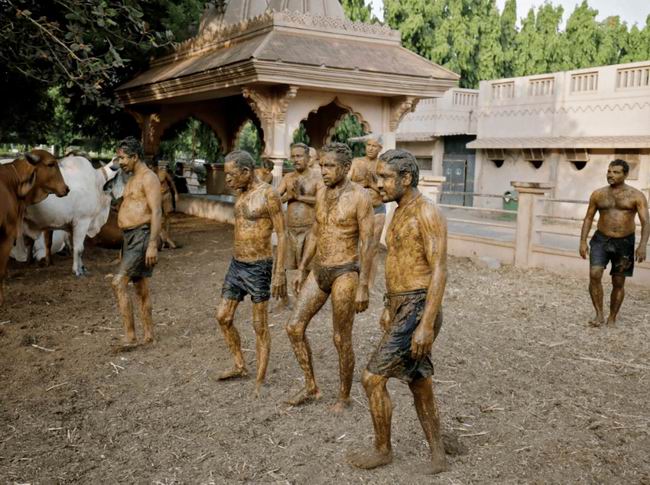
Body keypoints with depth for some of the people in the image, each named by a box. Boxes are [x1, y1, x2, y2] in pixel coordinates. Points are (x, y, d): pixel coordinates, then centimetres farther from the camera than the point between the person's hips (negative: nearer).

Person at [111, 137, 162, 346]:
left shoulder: (148, 178, -11)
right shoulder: (133, 179, 19)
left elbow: (157, 213, -19)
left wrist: (153, 245, -26)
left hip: (142, 236, -10)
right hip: (130, 237, 10)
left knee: (119, 282, -17)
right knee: (141, 289, 12)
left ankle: (130, 336, -12)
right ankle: (148, 336, 19)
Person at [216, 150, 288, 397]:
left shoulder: (268, 194, -14)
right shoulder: (241, 193, 9)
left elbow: (282, 235, -14)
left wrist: (279, 272, -18)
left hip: (258, 268, -8)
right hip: (236, 265, 8)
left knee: (260, 327, 2)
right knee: (223, 317, 11)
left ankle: (260, 381, 14)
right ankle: (240, 366, 29)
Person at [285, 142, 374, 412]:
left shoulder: (360, 197, -14)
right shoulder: (321, 193, 8)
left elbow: (366, 244, -15)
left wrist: (363, 287, -18)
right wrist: (302, 271, 14)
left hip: (345, 274, -7)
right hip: (319, 272, 7)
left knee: (341, 340, 3)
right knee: (294, 327, 3)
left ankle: (344, 397, 23)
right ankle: (311, 387, 19)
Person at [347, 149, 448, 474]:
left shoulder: (427, 212, -15)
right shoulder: (400, 213, 14)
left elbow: (439, 271, -20)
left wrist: (426, 324, -24)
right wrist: (389, 307, 26)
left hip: (417, 311, -9)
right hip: (401, 309, 9)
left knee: (373, 379, -3)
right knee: (419, 385, 15)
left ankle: (382, 450, 16)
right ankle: (438, 456, 27)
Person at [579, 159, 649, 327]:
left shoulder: (636, 196, -5)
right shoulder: (598, 194, 3)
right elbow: (588, 218, 8)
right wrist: (583, 242, -1)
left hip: (624, 243, -1)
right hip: (601, 240, 1)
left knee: (618, 283, 5)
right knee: (594, 275, -19)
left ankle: (612, 319, 21)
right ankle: (599, 314, -9)